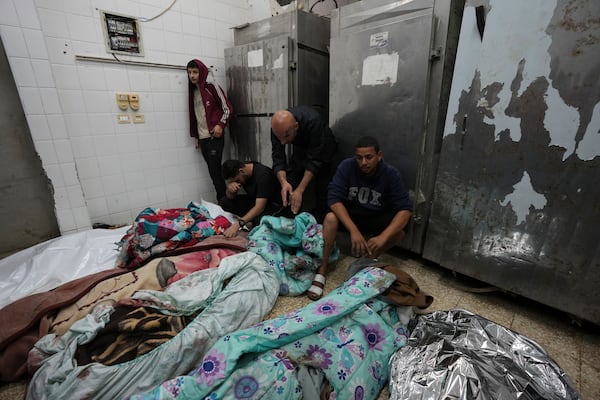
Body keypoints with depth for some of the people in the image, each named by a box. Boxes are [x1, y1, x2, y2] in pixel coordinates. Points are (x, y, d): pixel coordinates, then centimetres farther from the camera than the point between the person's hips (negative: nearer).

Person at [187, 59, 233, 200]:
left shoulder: (212, 87, -1)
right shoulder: (193, 92, 17)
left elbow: (227, 108, -3)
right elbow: (194, 115, 21)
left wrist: (220, 125, -16)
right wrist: (196, 137, 18)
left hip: (214, 137, -6)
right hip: (202, 139, 6)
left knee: (215, 171, -9)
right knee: (213, 172, 6)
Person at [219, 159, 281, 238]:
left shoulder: (263, 174, -30)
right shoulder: (237, 173, -8)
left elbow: (259, 207, -35)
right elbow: (230, 197, -3)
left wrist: (238, 224, -44)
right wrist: (230, 188, -28)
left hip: (272, 204, -7)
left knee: (260, 219, -40)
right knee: (224, 202, -10)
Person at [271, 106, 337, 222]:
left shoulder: (313, 121, -40)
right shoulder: (278, 126, -27)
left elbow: (314, 160, -37)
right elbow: (278, 159, -26)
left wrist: (300, 190, -42)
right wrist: (283, 182, -45)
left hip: (322, 150, -4)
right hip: (300, 149, 4)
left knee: (321, 191, -14)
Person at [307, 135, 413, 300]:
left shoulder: (391, 174, -18)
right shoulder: (346, 166, -20)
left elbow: (405, 209, -23)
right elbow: (334, 198, -29)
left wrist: (383, 237, -39)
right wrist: (354, 230, -40)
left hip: (378, 218, 2)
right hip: (349, 214, -1)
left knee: (399, 232, -26)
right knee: (330, 218, -33)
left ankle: (367, 257, -3)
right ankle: (321, 272, -22)